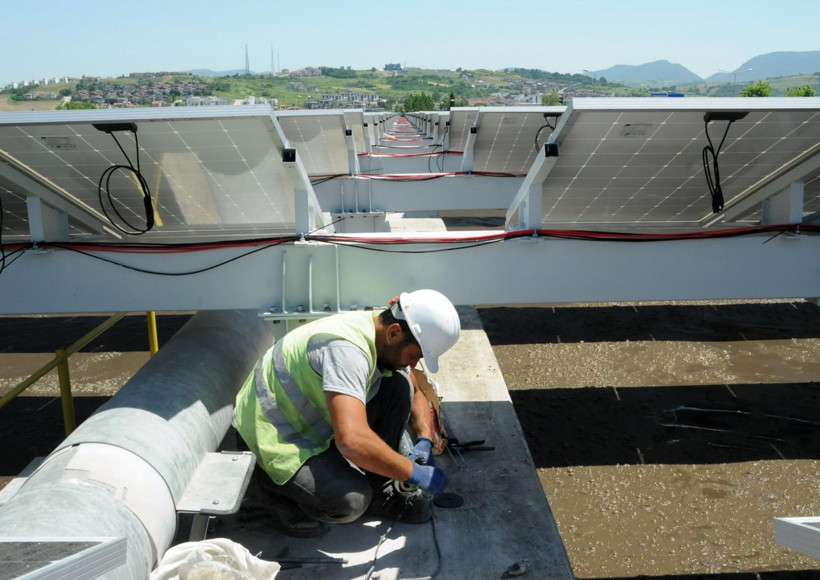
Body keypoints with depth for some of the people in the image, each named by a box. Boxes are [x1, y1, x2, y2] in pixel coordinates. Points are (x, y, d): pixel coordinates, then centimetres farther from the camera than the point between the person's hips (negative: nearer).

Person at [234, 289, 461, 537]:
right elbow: (352, 441, -45)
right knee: (351, 500, -30)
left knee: (398, 386, -6)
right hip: (275, 439, -9)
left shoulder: (386, 340, -5)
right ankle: (270, 482, 0)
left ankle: (380, 490, 6)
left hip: (312, 421, 9)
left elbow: (416, 392, 13)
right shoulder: (347, 349, -34)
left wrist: (425, 441, -5)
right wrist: (414, 473, -32)